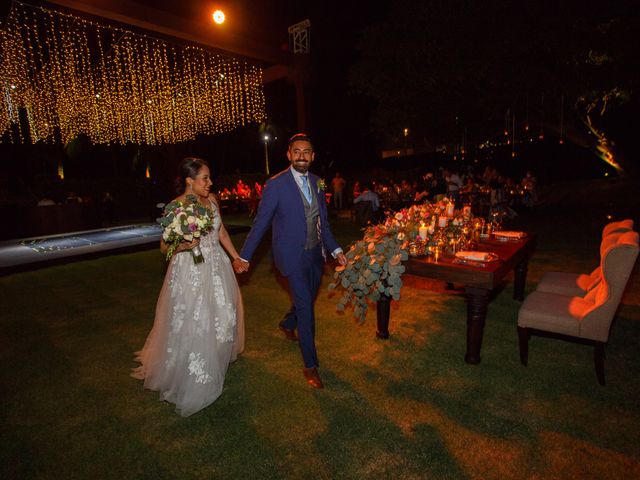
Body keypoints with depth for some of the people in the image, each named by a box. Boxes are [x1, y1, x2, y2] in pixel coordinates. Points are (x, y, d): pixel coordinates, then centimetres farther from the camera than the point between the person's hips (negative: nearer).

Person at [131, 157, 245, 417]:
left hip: (216, 267, 6)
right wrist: (183, 246, -31)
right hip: (190, 271, -6)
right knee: (191, 323, 4)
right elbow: (164, 246, -11)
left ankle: (217, 357, 46)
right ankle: (190, 378, 26)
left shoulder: (211, 200, 2)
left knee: (222, 314, 19)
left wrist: (237, 257, 11)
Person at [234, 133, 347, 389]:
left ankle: (287, 324, 54)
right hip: (292, 256, -6)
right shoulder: (276, 184, -13)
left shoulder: (317, 182, 4)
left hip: (315, 254, 6)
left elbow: (323, 221, 11)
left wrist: (335, 249, 7)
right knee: (305, 307, -4)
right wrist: (244, 256, -5)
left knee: (307, 299, 22)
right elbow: (260, 223, -9)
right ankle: (310, 365, 13)